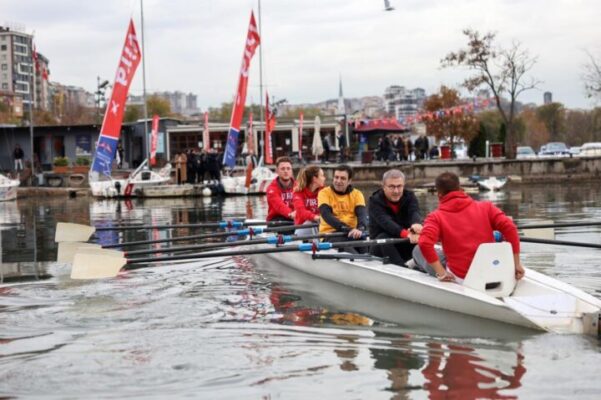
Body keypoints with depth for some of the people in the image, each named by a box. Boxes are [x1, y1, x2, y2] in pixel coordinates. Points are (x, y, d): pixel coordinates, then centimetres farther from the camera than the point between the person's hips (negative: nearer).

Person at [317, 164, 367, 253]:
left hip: (352, 233, 3)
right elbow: (326, 215, -12)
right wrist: (347, 229, -28)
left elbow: (362, 213, -7)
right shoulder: (325, 193, 3)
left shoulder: (357, 194, 10)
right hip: (330, 233, -3)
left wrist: (360, 229, -32)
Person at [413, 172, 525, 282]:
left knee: (417, 250, 18)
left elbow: (424, 243, -21)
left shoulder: (436, 217, -4)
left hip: (459, 279, -2)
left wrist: (440, 272, -14)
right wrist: (517, 264, -2)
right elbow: (509, 227, -5)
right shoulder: (485, 207, 4)